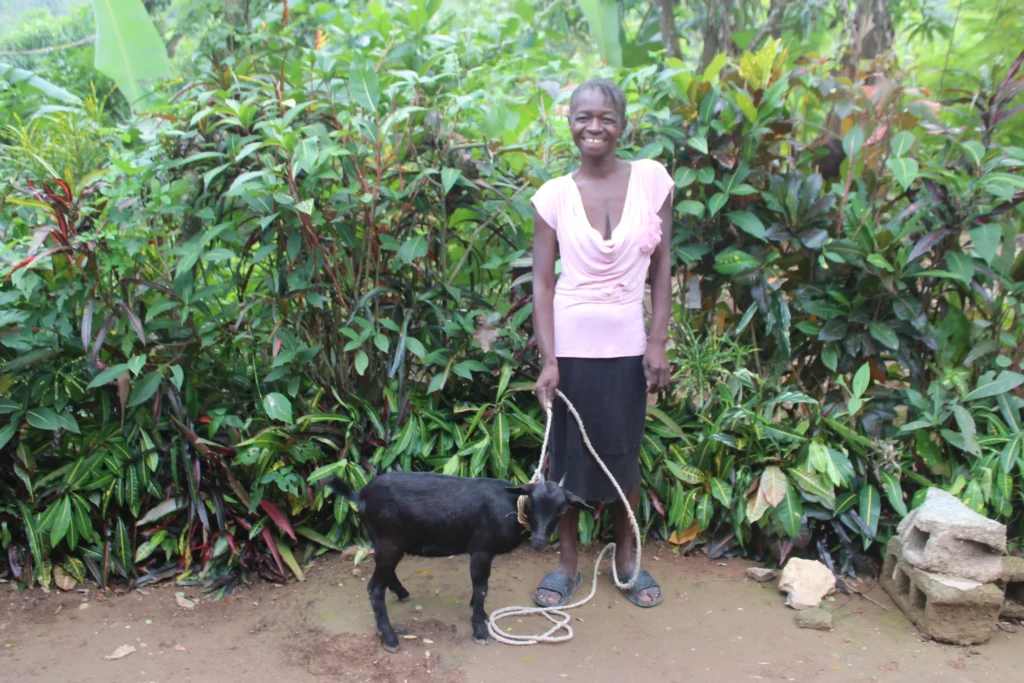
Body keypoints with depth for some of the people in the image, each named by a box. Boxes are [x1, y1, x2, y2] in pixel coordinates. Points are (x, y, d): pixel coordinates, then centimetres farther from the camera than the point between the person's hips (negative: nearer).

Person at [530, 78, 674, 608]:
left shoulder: (652, 179, -2)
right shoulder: (553, 195, -4)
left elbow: (661, 267, 1)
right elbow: (543, 282, -6)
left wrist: (658, 341, -4)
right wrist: (547, 360, -13)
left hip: (628, 344, 1)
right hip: (570, 345, 0)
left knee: (624, 453, 13)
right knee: (567, 451, 10)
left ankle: (626, 557, 33)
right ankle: (568, 561, 28)